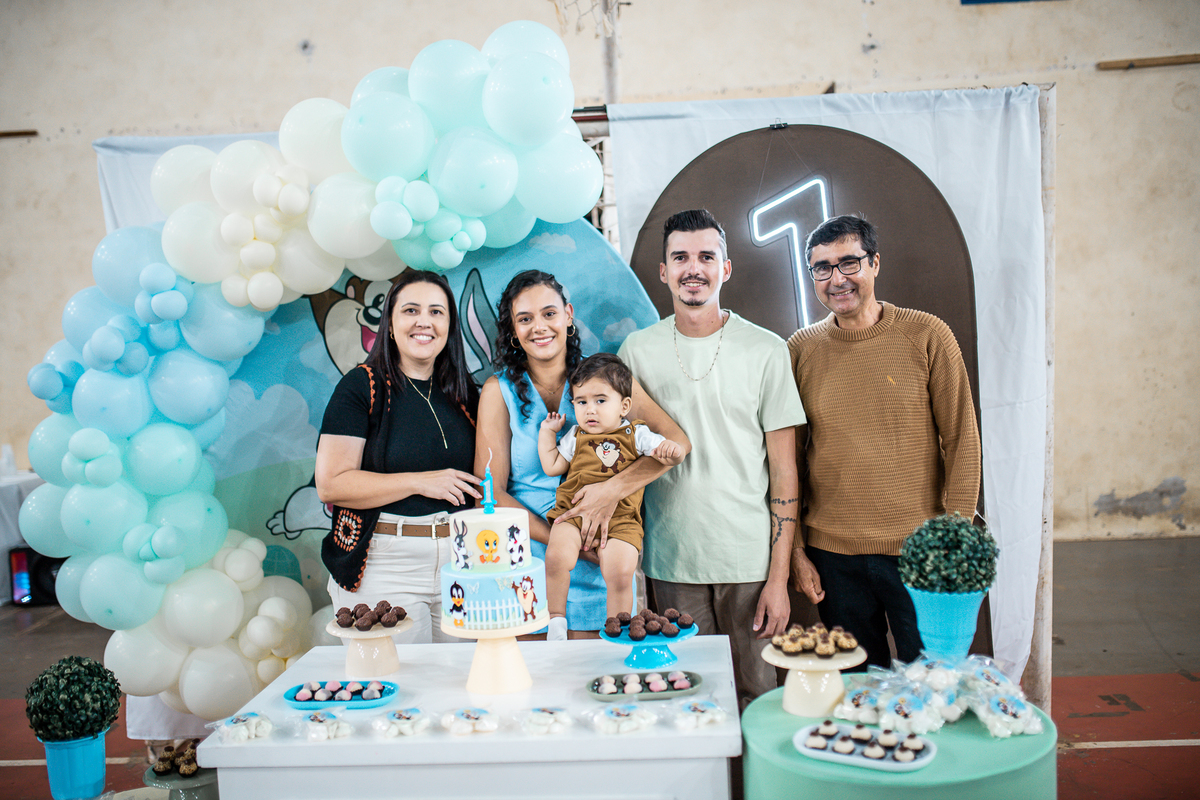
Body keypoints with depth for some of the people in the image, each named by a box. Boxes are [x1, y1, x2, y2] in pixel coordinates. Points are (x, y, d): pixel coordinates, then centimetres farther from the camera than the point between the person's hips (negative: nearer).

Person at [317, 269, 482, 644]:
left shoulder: (464, 391, 10)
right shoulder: (361, 386, -5)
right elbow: (331, 485, -12)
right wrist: (420, 482, -16)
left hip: (462, 559, 5)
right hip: (386, 567, -4)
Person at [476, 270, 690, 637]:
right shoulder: (499, 390, 1)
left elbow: (677, 442, -6)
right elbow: (491, 492, -4)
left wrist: (614, 489, -21)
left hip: (596, 570, 1)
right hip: (526, 562, 0)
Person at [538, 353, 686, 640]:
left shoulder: (635, 435, 8)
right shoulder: (575, 437, 16)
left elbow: (670, 454, 1)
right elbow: (551, 467, 18)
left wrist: (670, 450, -22)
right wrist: (547, 432, 16)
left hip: (619, 519, -2)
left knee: (620, 574, -19)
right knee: (556, 557, -24)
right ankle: (556, 620, -4)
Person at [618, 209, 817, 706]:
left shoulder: (765, 351, -1)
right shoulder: (637, 351, 4)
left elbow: (783, 471, -1)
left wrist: (779, 576, -5)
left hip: (750, 560, -1)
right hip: (671, 561, 1)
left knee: (755, 695, 7)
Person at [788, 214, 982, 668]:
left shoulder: (927, 336, -3)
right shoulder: (800, 349, 2)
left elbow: (962, 440, 0)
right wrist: (794, 545, 4)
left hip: (919, 549, -1)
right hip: (832, 551, 2)